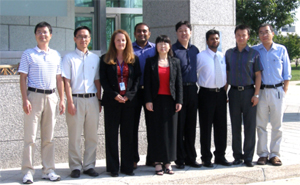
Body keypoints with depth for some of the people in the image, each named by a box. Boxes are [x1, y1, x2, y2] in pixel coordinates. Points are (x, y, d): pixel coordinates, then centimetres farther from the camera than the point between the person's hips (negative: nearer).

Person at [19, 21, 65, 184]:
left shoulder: (56, 55, 12)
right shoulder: (28, 54, 2)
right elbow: (23, 78, -2)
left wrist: (61, 100, 8)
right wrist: (25, 100, -11)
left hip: (51, 96, 4)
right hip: (34, 96, -3)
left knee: (48, 137, 8)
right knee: (30, 136, -3)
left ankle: (48, 170, 15)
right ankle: (28, 172, 3)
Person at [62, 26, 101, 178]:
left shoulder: (95, 58, 13)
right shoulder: (69, 58, 2)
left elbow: (97, 81, 14)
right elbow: (66, 82, -3)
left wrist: (99, 101, 7)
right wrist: (70, 102, -10)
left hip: (92, 99, 3)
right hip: (76, 99, -3)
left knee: (92, 136, 5)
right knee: (75, 136, -1)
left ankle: (89, 166, 14)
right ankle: (75, 167, 8)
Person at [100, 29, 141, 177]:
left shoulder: (133, 59, 10)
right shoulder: (105, 59, 5)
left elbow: (137, 79, 5)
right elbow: (103, 80, -1)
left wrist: (129, 95, -8)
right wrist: (114, 95, -12)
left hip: (129, 101, 2)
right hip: (111, 101, -1)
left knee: (128, 134, 4)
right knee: (111, 134, 1)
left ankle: (127, 166, 12)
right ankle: (113, 168, 8)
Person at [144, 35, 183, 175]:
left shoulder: (175, 62, 9)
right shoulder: (150, 62, 4)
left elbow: (179, 82, 7)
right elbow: (147, 82, 0)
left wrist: (179, 101, -1)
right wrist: (148, 100, -8)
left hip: (170, 100, 2)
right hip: (156, 100, -2)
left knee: (170, 131, 3)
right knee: (157, 131, 0)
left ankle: (168, 162, 11)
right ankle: (158, 163, 6)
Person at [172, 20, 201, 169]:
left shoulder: (194, 50, 14)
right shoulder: (172, 50, -3)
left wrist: (195, 86, 12)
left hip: (192, 90, 5)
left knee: (191, 125, 9)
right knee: (179, 126, -1)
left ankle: (191, 157, 17)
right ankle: (180, 159, 6)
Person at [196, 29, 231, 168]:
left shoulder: (223, 57, 11)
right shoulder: (200, 57, -2)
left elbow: (226, 76, 17)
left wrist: (225, 92, 8)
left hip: (221, 94, 4)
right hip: (206, 94, -4)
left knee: (221, 126, 8)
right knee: (206, 127, 0)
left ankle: (220, 156, 20)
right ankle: (206, 158, 10)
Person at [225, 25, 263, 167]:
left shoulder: (254, 53, 2)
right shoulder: (229, 53, 10)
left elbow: (258, 75, 1)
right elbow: (227, 73, 13)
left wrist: (256, 94, -7)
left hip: (249, 92, -2)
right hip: (234, 92, 2)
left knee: (250, 126, 0)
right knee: (235, 126, 6)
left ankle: (248, 157, 8)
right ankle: (237, 156, 15)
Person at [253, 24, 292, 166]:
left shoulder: (281, 50, 4)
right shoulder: (254, 51, 4)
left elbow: (287, 74, 7)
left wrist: (284, 91, 0)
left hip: (277, 91, 0)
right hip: (261, 90, 0)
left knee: (277, 125, 3)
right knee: (260, 125, 3)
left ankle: (275, 154, 11)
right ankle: (263, 154, 12)